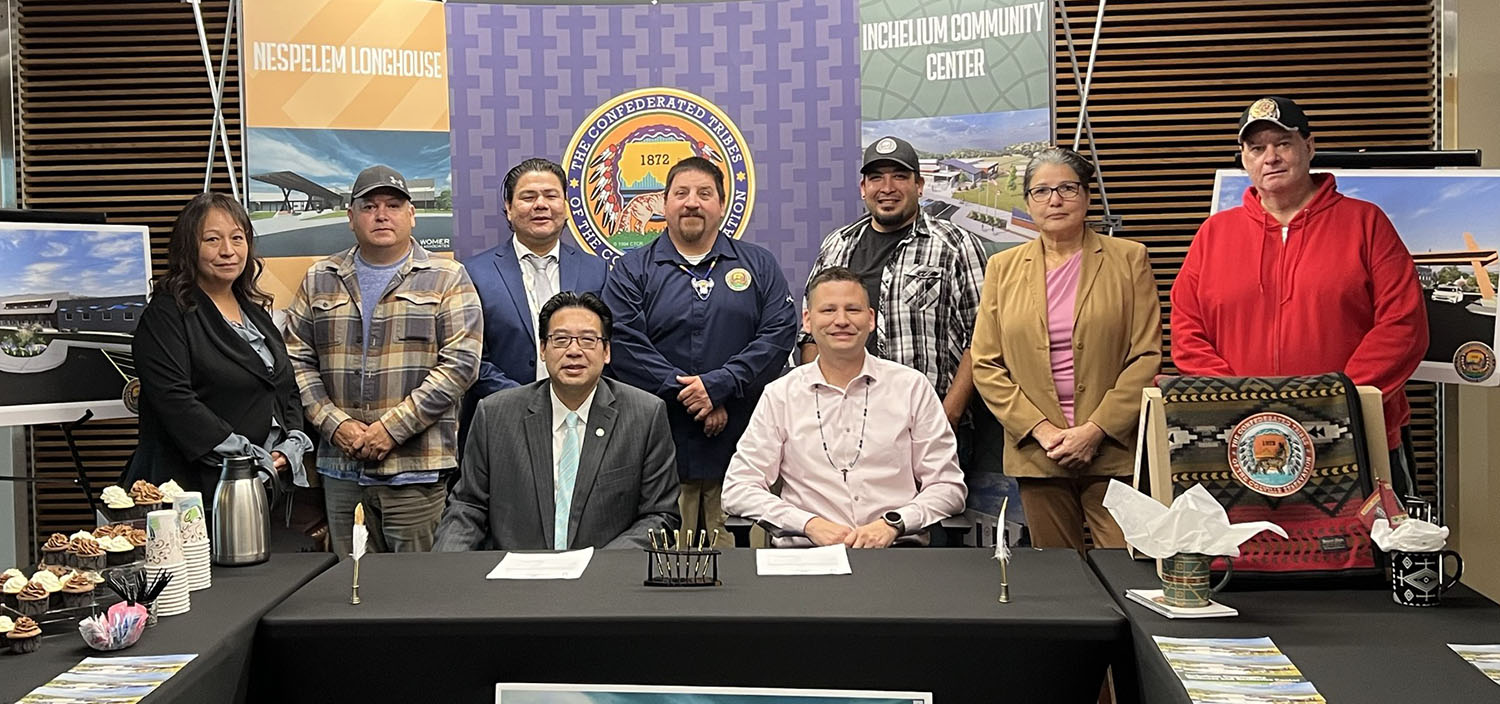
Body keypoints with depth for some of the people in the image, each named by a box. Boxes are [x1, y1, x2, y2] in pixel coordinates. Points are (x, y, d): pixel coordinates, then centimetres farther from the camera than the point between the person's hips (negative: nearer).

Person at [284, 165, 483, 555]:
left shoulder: (447, 280, 3)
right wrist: (335, 424, -5)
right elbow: (297, 360, 10)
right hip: (339, 466, 3)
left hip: (414, 468, -3)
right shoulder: (319, 280, 12)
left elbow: (460, 363, -7)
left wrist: (393, 427, -12)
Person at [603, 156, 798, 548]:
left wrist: (718, 385, -12)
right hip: (661, 450, -1)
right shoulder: (632, 271, 9)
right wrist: (684, 392, -13)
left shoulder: (759, 266, 13)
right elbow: (623, 343, -4)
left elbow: (780, 334, 0)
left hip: (740, 447, 1)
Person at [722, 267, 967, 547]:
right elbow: (738, 489, 7)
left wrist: (893, 523, -8)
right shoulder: (780, 395, 12)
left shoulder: (912, 387, 12)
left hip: (896, 548, 0)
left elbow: (948, 486, 10)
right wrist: (810, 524, -8)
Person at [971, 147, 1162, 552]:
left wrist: (1096, 430, -10)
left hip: (1114, 452, -2)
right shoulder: (1004, 268, 11)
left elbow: (1147, 357, -1)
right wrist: (1041, 429, -6)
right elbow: (985, 365, 6)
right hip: (1036, 454, 2)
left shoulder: (1128, 260, 5)